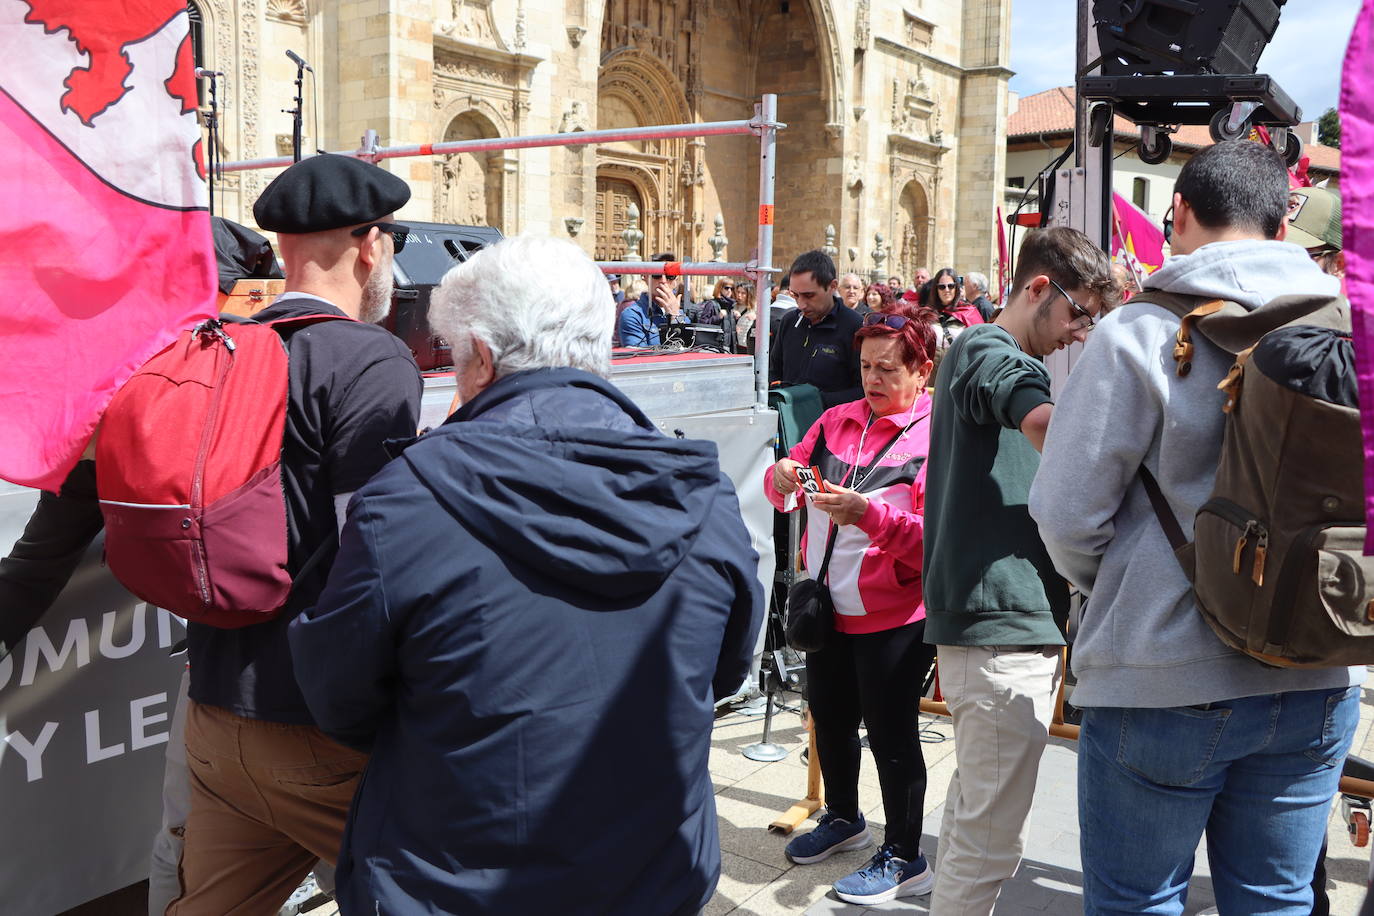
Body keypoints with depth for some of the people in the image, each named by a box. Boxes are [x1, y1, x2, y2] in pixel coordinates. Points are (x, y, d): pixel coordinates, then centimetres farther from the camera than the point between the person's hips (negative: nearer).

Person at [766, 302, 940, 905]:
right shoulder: (838, 420, 7)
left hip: (893, 616, -6)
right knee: (829, 718, 20)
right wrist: (782, 479, -11)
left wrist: (869, 514, -31)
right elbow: (789, 482, 12)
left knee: (890, 732, 3)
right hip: (828, 605, 7)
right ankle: (843, 818, 43)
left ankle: (904, 856, 21)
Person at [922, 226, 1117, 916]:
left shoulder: (1006, 360, 24)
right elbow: (1043, 420, -32)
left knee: (972, 811, 19)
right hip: (999, 622, -11)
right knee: (991, 840, -5)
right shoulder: (987, 350, -9)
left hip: (1005, 618, 11)